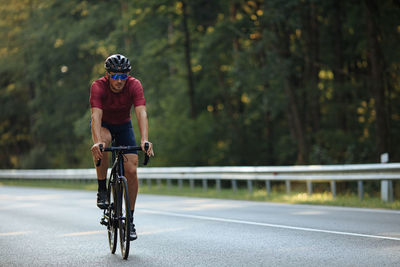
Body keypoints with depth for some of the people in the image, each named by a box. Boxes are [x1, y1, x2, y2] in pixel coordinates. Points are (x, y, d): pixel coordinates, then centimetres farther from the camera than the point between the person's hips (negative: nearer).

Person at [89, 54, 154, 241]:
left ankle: (130, 219, 1)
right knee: (103, 142, -38)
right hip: (103, 125, -2)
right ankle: (102, 190, -20)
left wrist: (144, 140, -53)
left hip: (124, 126, 2)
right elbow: (96, 116, -41)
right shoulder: (98, 87, -29)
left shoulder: (134, 86, -26)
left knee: (131, 171, -12)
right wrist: (97, 141, -58)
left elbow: (141, 113, -37)